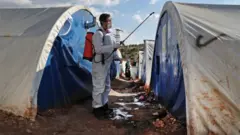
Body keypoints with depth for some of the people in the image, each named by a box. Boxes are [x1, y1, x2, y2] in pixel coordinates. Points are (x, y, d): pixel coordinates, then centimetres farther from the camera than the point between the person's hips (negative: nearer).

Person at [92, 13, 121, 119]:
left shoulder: (110, 34, 12)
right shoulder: (98, 34, -16)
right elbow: (99, 49, -27)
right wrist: (113, 46, -26)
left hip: (107, 64, 10)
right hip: (99, 65, -10)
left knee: (107, 86, 18)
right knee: (99, 87, -1)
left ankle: (104, 106, 33)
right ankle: (97, 109, 12)